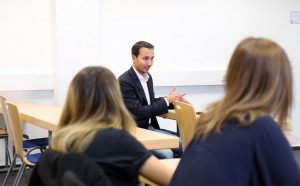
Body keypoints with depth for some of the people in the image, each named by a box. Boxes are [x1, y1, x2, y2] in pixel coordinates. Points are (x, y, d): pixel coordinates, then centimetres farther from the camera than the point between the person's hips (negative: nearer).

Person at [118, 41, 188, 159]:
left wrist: (173, 100, 2)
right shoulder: (125, 81, -19)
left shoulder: (147, 76, 7)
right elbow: (139, 112, -22)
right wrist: (166, 100, -16)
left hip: (150, 127, 8)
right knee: (166, 154, -23)